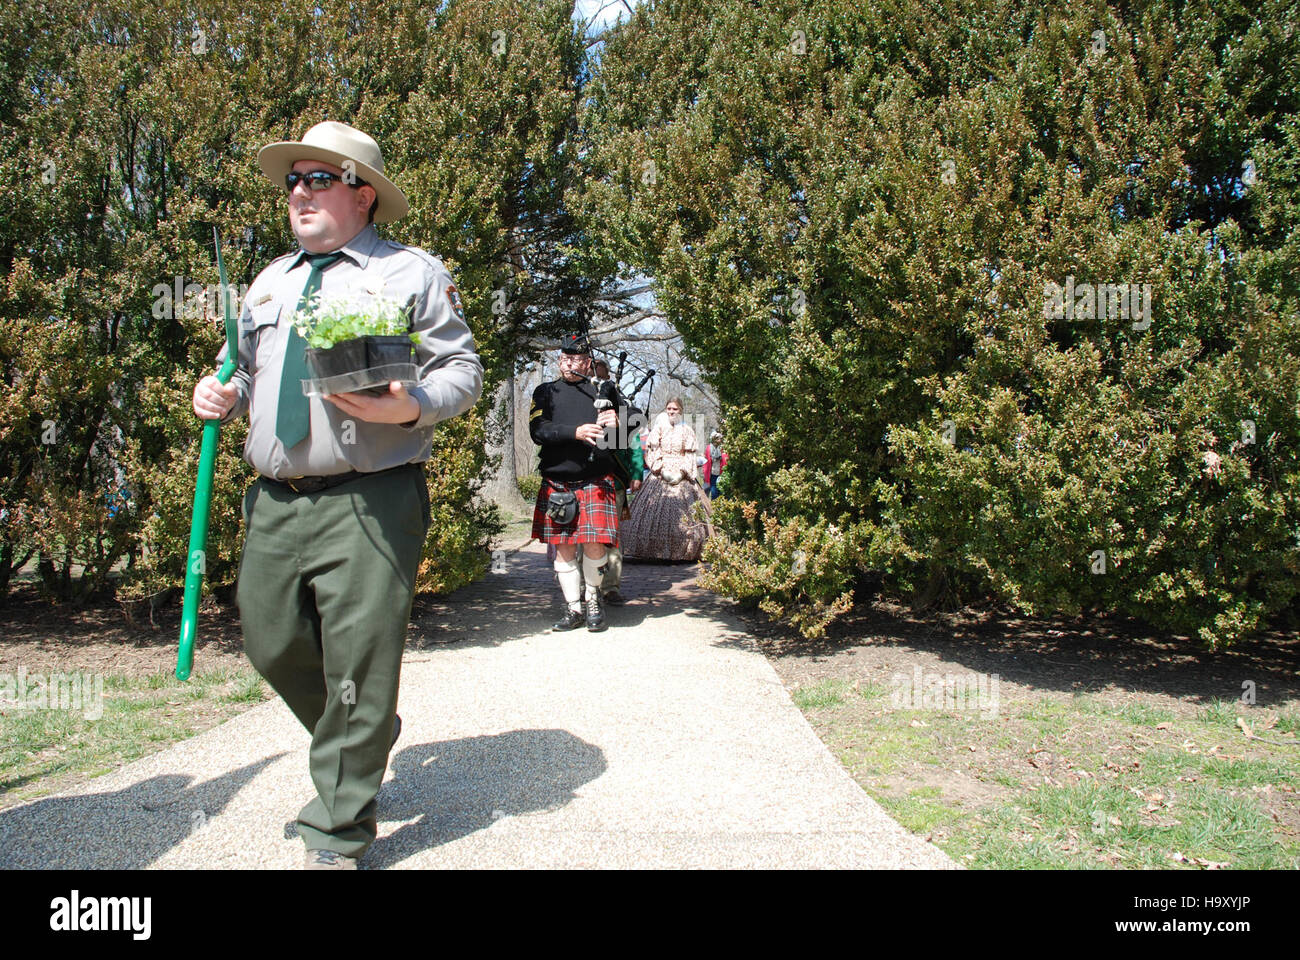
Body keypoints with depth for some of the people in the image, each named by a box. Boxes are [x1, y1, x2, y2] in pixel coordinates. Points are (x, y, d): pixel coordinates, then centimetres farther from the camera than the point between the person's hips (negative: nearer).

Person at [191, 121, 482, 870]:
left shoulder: (413, 272, 3)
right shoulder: (271, 282, 21)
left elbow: (463, 371, -3)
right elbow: (245, 371, 28)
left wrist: (410, 406, -23)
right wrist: (225, 395, 5)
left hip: (368, 505, -6)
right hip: (276, 504, 7)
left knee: (359, 667, -3)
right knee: (272, 645, 13)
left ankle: (338, 837, 12)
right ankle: (362, 740, 39)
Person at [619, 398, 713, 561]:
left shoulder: (687, 431, 9)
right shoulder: (659, 427, 8)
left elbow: (689, 456, 4)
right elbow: (653, 451, 2)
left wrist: (682, 472, -10)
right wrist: (662, 470, -10)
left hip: (681, 476, 0)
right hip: (660, 474, 0)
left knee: (682, 511, -5)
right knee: (656, 509, -7)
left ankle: (680, 552, -2)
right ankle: (656, 551, -4)